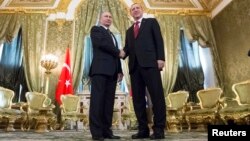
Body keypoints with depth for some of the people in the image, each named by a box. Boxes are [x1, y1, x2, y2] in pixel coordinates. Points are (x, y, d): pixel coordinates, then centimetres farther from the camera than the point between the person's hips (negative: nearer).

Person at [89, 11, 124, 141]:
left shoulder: (112, 35, 30)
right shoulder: (96, 29, 10)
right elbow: (102, 43, -10)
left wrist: (119, 71, 12)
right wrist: (118, 52, 0)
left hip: (112, 71, 7)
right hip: (100, 69, -7)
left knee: (109, 102, 1)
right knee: (98, 100, -10)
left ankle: (106, 131, 4)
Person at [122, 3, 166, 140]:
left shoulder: (151, 22, 15)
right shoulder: (129, 30, 27)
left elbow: (159, 40, 3)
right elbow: (127, 48, 18)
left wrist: (160, 58, -10)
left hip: (150, 63, -4)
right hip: (134, 66, 5)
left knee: (157, 95, -8)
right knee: (137, 98, 1)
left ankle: (159, 129, -2)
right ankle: (143, 129, 6)